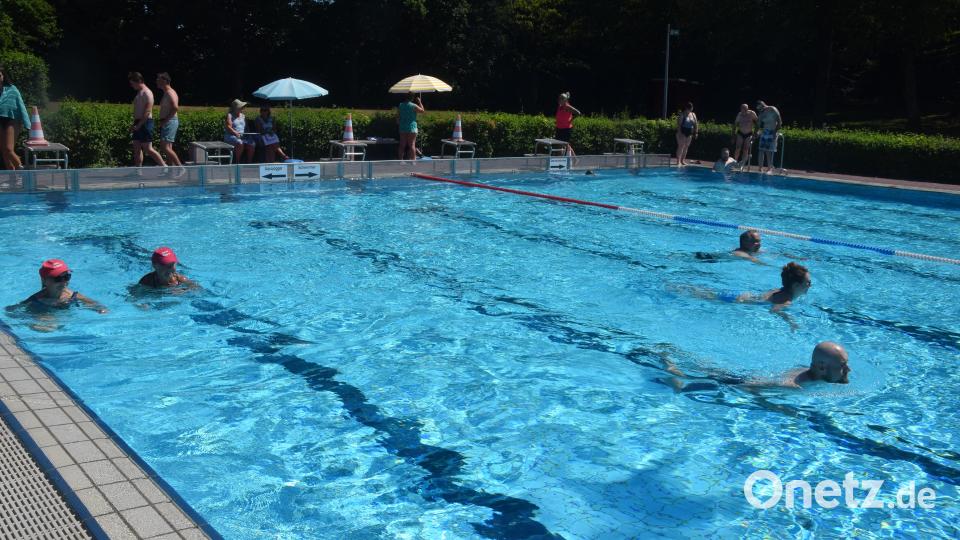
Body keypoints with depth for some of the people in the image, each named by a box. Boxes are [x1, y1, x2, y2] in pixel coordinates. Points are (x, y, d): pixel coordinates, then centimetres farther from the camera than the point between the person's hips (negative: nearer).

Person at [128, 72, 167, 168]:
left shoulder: (147, 93, -12)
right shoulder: (139, 93, 18)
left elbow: (148, 111, -20)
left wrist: (139, 125, -21)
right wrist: (134, 125, 18)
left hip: (145, 123, -10)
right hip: (138, 124, 10)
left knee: (148, 149, -10)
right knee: (137, 149, 8)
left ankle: (165, 167, -4)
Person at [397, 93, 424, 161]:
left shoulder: (400, 105, 6)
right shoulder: (414, 106, -9)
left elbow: (397, 117, 9)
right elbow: (422, 110, 3)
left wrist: (399, 123, 21)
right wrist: (419, 102, 10)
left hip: (402, 128, 5)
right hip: (412, 128, -5)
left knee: (402, 145, 8)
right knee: (412, 145, -4)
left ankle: (401, 160, 11)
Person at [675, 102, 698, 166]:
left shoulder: (693, 115, 9)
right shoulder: (682, 115, -10)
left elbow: (696, 124, 12)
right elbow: (679, 124, -15)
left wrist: (696, 132, 5)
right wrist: (679, 132, -23)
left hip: (689, 133, 6)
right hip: (682, 133, -6)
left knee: (686, 147, 9)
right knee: (681, 146, -10)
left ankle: (683, 160, 17)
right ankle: (678, 161, -12)